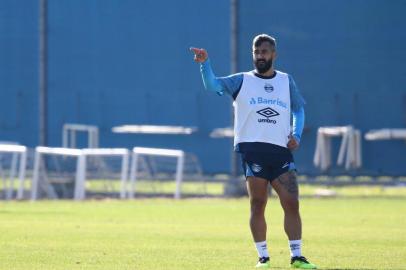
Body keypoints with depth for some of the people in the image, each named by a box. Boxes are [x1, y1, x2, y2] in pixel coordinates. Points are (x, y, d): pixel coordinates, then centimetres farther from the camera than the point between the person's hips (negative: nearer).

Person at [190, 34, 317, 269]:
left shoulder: (286, 81, 14)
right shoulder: (242, 81, 7)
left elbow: (299, 109, 24)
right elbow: (213, 84, -7)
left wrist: (297, 135, 8)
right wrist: (205, 63, -25)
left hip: (281, 150, 2)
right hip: (253, 149, -2)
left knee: (292, 204, -4)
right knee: (258, 204, -3)